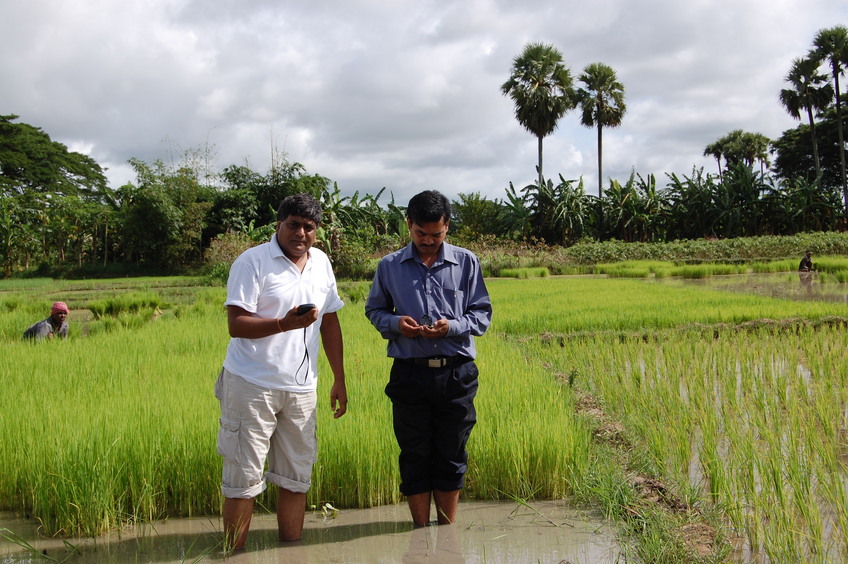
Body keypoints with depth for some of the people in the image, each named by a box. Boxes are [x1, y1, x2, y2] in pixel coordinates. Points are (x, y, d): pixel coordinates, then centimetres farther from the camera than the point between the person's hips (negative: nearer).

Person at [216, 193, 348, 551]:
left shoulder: (321, 263, 12)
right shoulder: (253, 261, -7)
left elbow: (330, 323, 18)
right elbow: (236, 324, -13)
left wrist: (339, 380, 16)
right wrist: (284, 324, -28)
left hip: (301, 388, 5)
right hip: (252, 386, -5)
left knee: (297, 477, 10)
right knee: (244, 478, 0)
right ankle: (234, 554, 10)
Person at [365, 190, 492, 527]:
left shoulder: (466, 263, 3)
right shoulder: (389, 266, 5)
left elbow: (483, 313, 5)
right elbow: (374, 310, 15)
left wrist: (452, 327, -14)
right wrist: (395, 323, -7)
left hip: (456, 373, 0)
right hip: (409, 373, 0)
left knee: (451, 456, 8)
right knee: (414, 456, 5)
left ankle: (447, 532, 22)